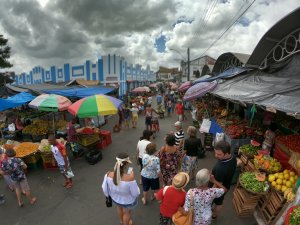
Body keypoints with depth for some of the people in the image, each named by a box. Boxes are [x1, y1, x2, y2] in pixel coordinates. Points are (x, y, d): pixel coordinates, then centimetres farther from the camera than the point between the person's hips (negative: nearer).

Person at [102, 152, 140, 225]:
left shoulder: (109, 175, -31)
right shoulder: (129, 178, -43)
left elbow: (104, 188, -11)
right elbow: (135, 193, -26)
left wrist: (108, 194, 11)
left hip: (115, 198, 4)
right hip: (128, 201, -4)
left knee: (119, 207, 39)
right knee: (127, 212, 32)